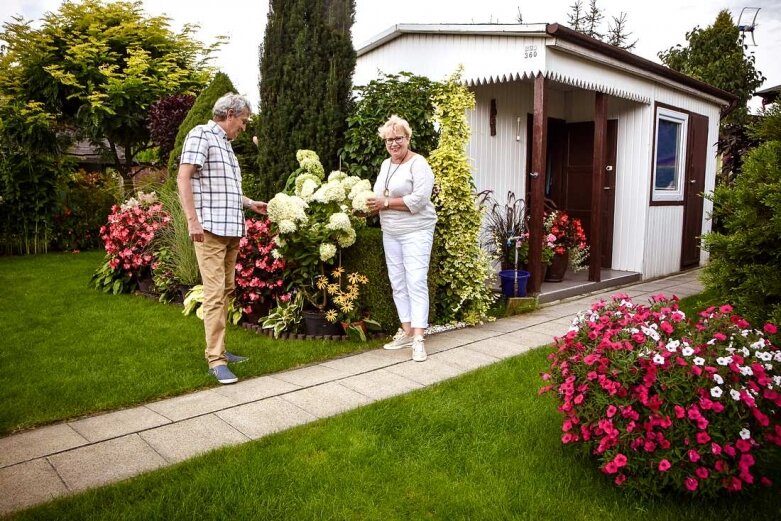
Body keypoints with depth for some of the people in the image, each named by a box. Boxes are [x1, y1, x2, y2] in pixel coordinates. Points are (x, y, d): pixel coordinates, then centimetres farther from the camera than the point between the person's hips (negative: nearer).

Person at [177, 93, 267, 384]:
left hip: (231, 229, 9)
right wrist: (193, 220, -20)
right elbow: (183, 179, -13)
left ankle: (218, 349, 18)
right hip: (210, 228, -9)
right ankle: (215, 360, -6)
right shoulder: (201, 134, -4)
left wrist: (250, 204, 30)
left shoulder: (225, 143, 20)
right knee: (214, 293, -10)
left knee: (226, 291, 10)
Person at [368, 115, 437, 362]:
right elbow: (379, 197, 20)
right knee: (398, 284, 9)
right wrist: (370, 205, -2)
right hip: (390, 233, 8)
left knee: (416, 282, -11)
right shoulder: (385, 165, 15)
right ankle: (406, 331, 17)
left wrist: (385, 203, -16)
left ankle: (418, 339, -11)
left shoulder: (418, 163, -10)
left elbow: (418, 200, -21)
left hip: (416, 232, -8)